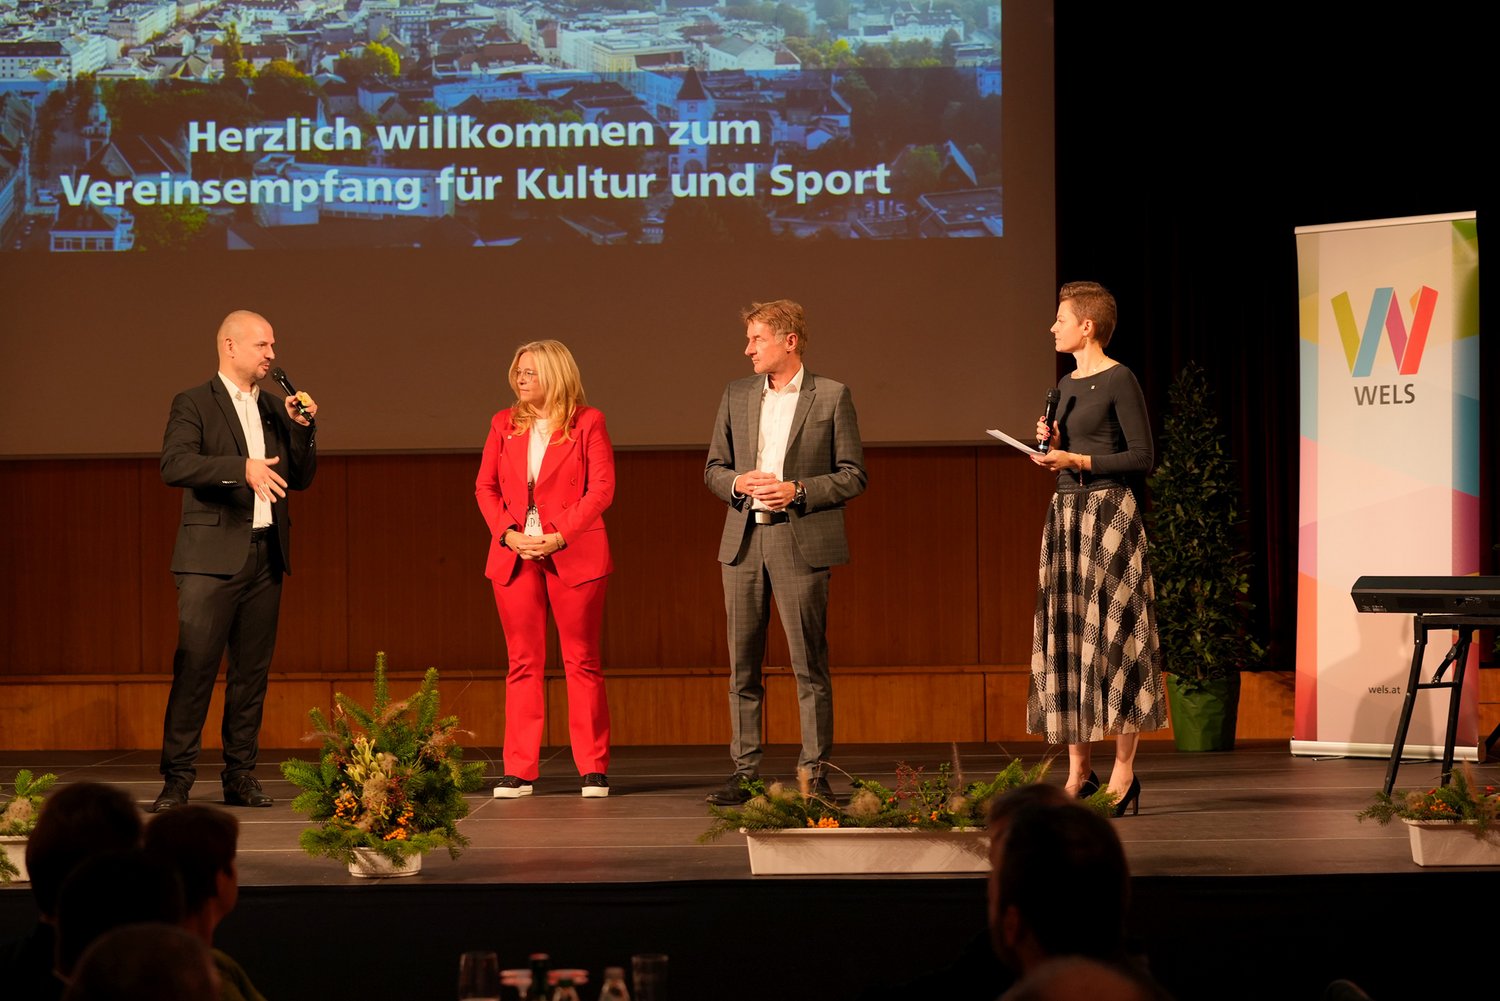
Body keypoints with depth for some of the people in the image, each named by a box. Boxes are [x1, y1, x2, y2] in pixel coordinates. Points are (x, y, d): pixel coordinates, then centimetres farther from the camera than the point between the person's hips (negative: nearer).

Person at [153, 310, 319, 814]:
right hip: (213, 555, -6)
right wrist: (242, 467, -25)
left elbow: (300, 478, 16)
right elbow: (174, 464, -16)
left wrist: (301, 428, 0)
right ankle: (177, 777, -8)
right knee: (195, 665, -9)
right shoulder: (194, 404, -1)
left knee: (252, 669, 7)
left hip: (266, 553, 6)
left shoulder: (274, 409, 17)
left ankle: (240, 775, 12)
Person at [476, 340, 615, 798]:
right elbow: (486, 486, 9)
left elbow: (602, 488, -6)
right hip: (515, 555, 3)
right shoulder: (505, 424, 11)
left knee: (582, 661, 1)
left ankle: (594, 769, 6)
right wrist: (508, 534, -7)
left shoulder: (587, 423, 0)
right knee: (523, 663, 3)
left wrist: (559, 536, -15)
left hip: (573, 554, -3)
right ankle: (519, 772, 5)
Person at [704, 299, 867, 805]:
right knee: (743, 665, 5)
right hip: (743, 543, 4)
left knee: (809, 664, -3)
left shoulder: (832, 396, 1)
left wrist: (799, 490, -14)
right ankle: (745, 771, 10)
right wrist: (738, 482, -7)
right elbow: (713, 468, 15)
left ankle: (813, 773, 1)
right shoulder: (736, 395, 13)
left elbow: (853, 476, -1)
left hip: (801, 543, -4)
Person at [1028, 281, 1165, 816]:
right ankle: (1079, 773, 8)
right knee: (1065, 638, 5)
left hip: (1108, 513, -8)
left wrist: (1077, 461, -15)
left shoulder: (1119, 381, -8)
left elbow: (1141, 458, -11)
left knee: (1112, 635, -7)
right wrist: (1051, 443, 4)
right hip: (1065, 512, 8)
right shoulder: (1066, 385, 16)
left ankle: (1123, 773, -5)